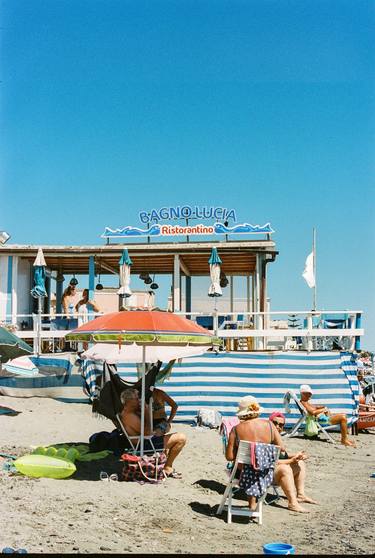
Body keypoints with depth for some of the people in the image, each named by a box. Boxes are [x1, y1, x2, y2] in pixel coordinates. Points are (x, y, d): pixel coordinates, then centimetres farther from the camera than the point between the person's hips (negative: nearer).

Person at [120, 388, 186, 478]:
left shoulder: (125, 413, 13)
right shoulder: (129, 416, -20)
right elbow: (146, 432, -25)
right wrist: (147, 413, -16)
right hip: (147, 445, -11)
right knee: (181, 438, -17)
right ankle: (167, 468, -2)